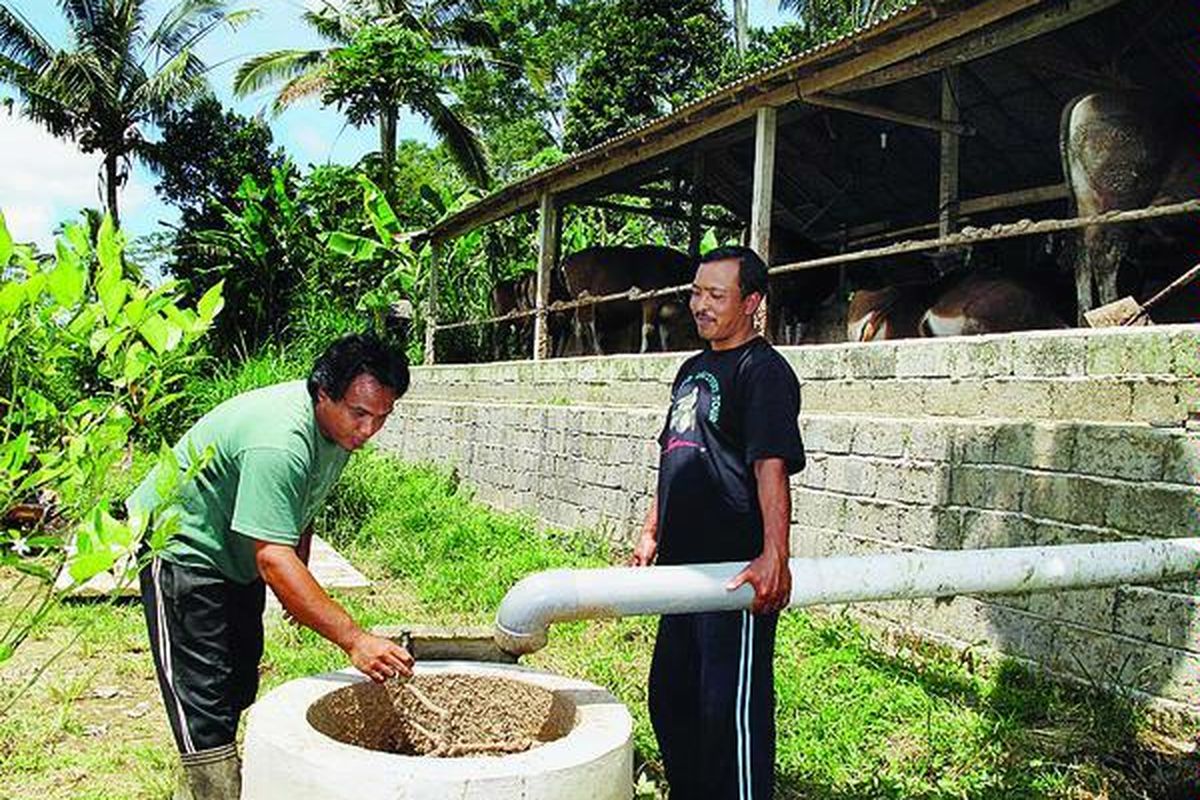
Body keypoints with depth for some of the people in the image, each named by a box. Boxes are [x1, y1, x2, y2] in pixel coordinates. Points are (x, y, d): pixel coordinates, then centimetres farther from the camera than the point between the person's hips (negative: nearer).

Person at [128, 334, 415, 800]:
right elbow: (273, 558, -41)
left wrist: (301, 583, 12)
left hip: (234, 552, 10)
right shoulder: (278, 442, -37)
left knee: (239, 684, 18)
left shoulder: (339, 425, -7)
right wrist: (354, 640, -45)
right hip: (178, 542, -9)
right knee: (203, 700, -11)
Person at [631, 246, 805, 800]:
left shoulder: (763, 370, -11)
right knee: (670, 696, 20)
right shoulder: (693, 370, 16)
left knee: (732, 707, -2)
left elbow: (771, 467, -22)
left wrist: (774, 557, -31)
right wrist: (651, 534, 18)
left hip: (739, 574, -10)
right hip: (684, 566, 10)